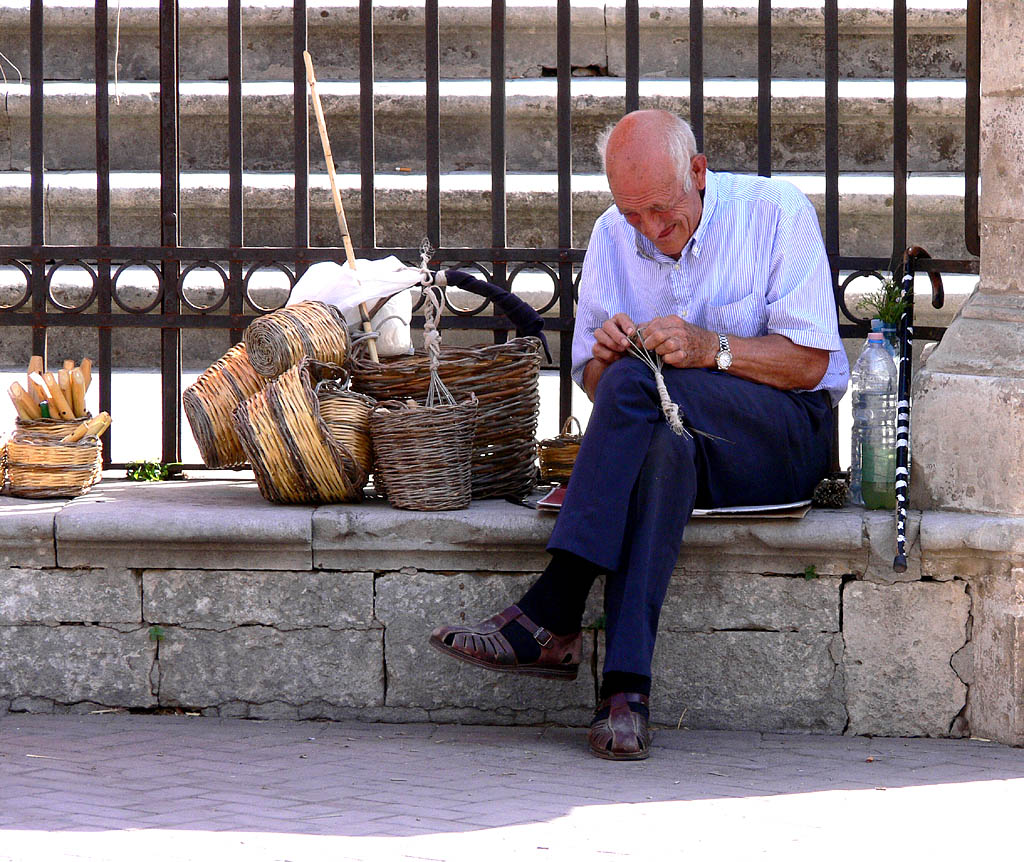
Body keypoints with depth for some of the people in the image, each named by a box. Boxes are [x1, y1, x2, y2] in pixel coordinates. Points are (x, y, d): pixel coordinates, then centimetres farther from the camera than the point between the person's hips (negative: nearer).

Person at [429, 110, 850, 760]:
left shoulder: (776, 212, -4)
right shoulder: (613, 236, 9)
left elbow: (809, 362, -8)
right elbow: (594, 381, 12)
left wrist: (711, 349, -23)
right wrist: (606, 355, -12)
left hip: (790, 435, -4)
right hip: (678, 438, 4)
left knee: (637, 386, -33)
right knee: (662, 446, -37)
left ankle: (550, 620, -38)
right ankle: (627, 688, -48)